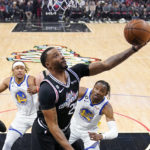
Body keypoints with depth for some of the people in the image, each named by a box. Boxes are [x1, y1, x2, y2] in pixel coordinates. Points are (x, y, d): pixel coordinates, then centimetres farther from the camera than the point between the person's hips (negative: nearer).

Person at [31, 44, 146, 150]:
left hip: (65, 130, 6)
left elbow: (106, 65, -16)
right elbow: (53, 126, -28)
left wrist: (134, 48, -24)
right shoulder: (47, 89, -32)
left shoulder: (75, 72, -14)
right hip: (45, 133, -6)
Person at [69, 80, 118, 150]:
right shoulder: (82, 92, -26)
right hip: (74, 127, 1)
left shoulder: (106, 107, -29)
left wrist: (101, 136, -53)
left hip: (90, 132, -1)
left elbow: (114, 131, -34)